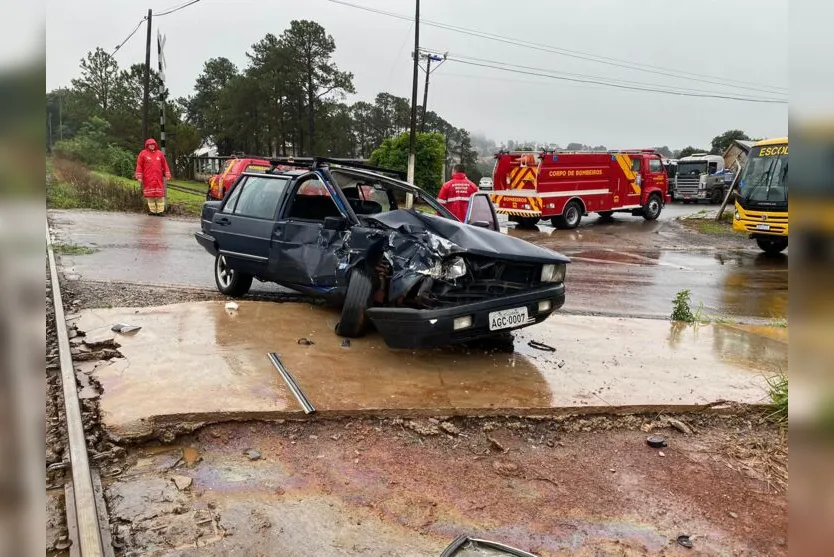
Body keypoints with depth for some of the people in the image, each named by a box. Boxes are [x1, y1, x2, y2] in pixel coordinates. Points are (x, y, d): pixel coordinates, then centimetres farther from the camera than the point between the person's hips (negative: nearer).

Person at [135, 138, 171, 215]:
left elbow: (164, 165, 12)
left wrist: (167, 175, 7)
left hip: (158, 179, 2)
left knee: (160, 195, -2)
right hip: (148, 179, -2)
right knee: (150, 195, 0)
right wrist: (139, 177, -5)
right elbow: (139, 165, 1)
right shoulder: (143, 153, 2)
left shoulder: (159, 153, 9)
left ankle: (160, 211, 1)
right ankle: (153, 211, 5)